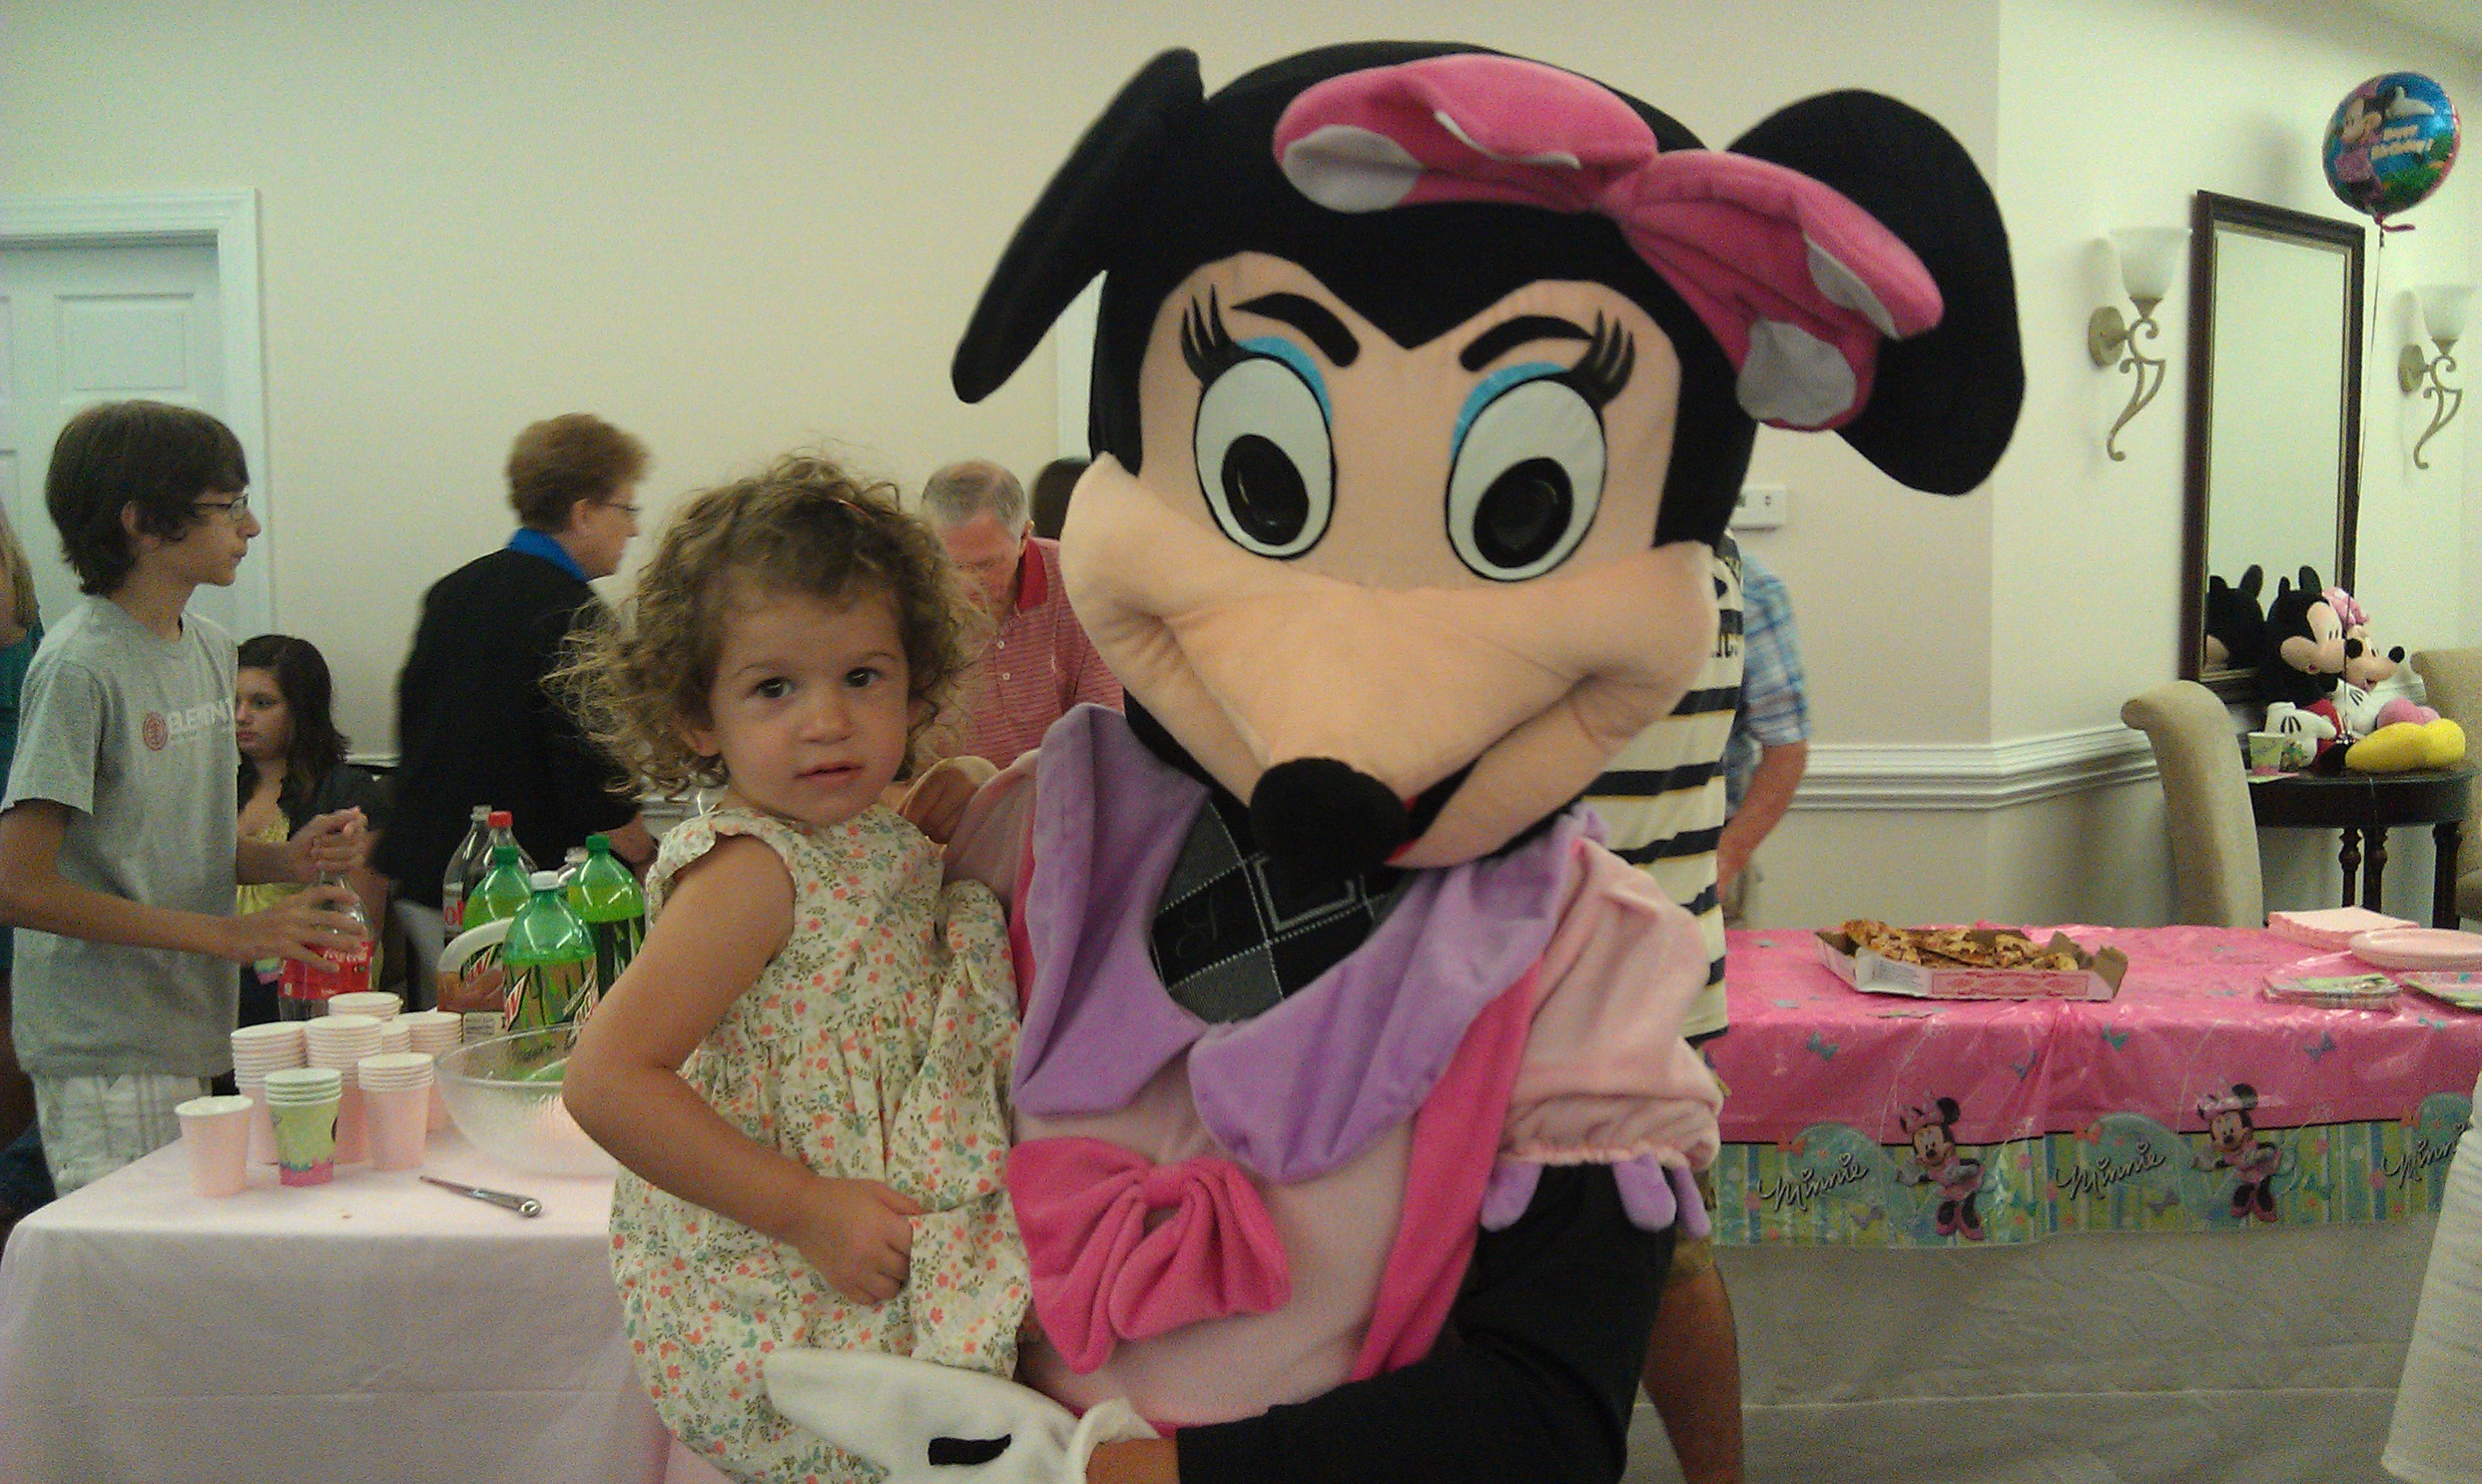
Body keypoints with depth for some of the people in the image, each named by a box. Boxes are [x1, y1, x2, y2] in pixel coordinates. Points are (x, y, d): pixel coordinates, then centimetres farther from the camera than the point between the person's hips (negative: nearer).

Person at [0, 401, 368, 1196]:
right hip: (103, 1061, -8)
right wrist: (231, 934, -19)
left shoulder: (211, 647, 10)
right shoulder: (81, 667, -15)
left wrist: (288, 858, -1)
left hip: (190, 1038, 8)